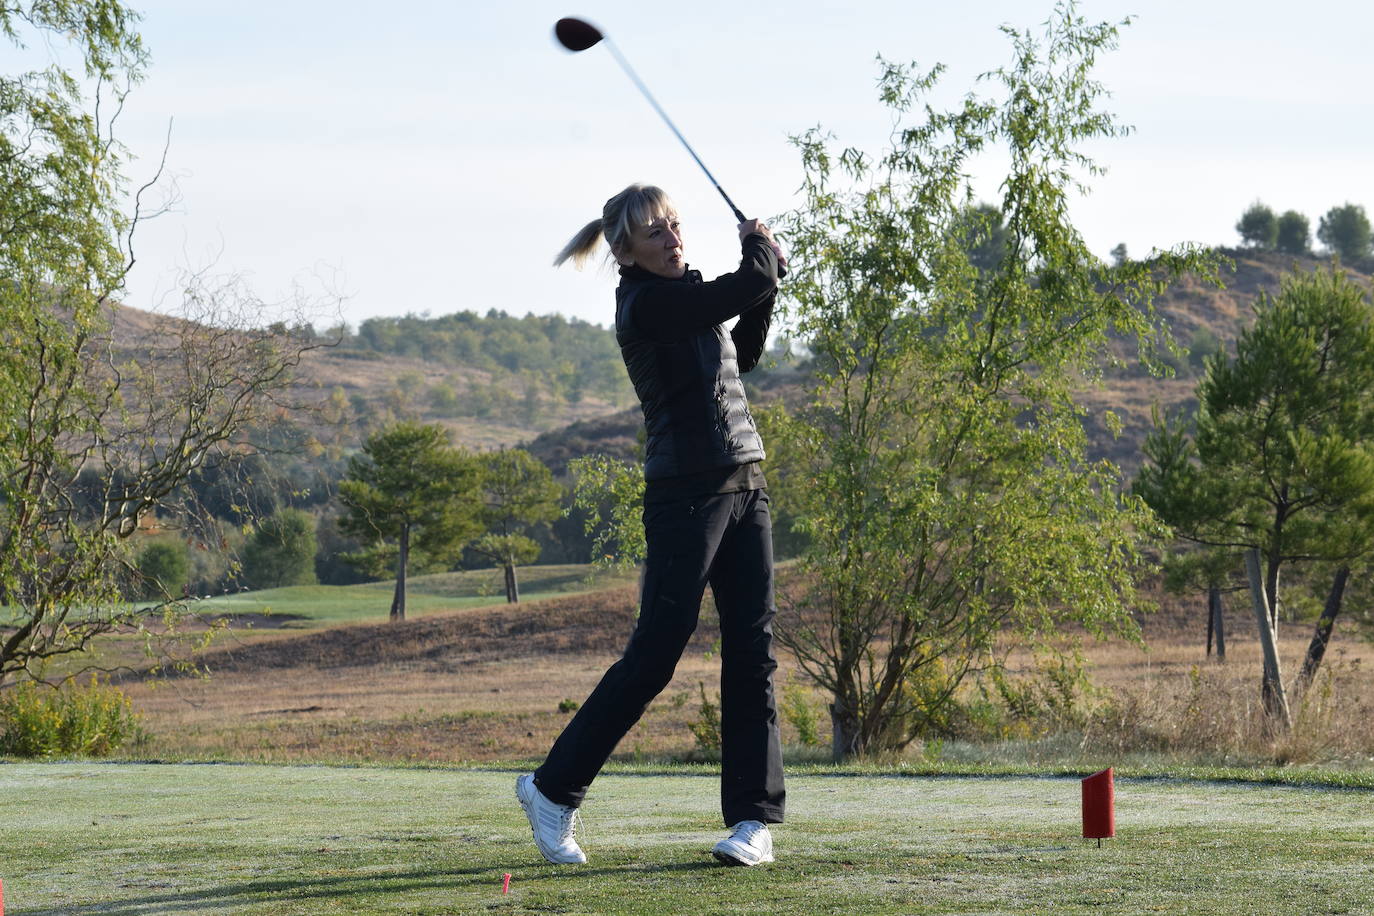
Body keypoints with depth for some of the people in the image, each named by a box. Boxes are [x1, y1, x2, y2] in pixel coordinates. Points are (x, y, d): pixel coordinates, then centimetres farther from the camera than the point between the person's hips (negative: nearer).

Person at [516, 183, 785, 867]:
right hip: (686, 495, -8)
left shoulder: (689, 293, 14)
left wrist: (761, 274, 15)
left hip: (744, 488, 8)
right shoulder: (645, 305, -14)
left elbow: (740, 357, 27)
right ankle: (552, 789, 7)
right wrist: (760, 252, 5)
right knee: (653, 656, -6)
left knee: (752, 652, 3)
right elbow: (753, 284, -18)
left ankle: (754, 820, 5)